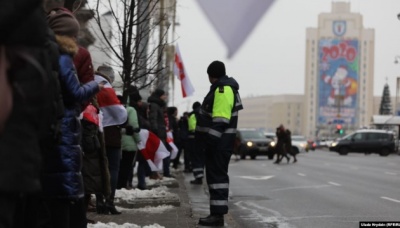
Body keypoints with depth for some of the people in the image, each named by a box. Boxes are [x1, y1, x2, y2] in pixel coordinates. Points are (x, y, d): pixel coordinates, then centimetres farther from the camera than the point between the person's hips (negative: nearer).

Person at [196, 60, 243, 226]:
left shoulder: (223, 89, -16)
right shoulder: (222, 88, 19)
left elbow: (220, 119, -23)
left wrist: (211, 139, -24)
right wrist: (209, 138, 21)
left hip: (219, 143, -11)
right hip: (219, 141, 11)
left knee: (217, 175, -10)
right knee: (215, 175, 11)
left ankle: (217, 214, -11)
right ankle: (217, 213, 14)